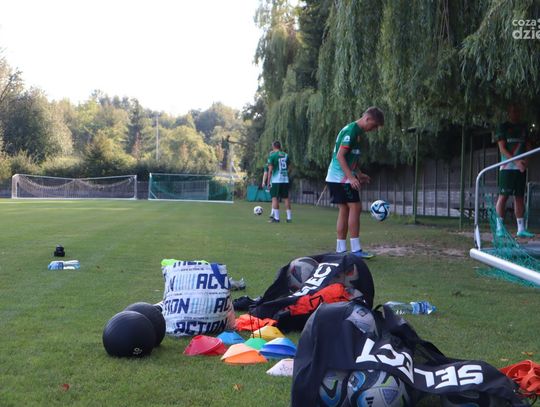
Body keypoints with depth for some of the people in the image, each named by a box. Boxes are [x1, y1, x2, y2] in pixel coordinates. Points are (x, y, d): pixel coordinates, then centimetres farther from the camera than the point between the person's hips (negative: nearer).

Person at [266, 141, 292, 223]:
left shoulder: (272, 155, -5)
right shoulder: (286, 155, 10)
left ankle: (276, 218, -5)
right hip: (285, 180, 5)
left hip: (276, 180, -5)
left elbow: (270, 170, -9)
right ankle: (289, 217, 9)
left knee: (275, 198, -1)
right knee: (286, 198, 9)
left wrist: (268, 181, -6)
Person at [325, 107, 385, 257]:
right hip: (341, 178, -10)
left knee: (344, 210, 9)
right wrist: (351, 177, -25)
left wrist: (359, 174, 18)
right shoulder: (351, 130, -15)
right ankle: (355, 249, -8)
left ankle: (340, 249, 11)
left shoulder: (358, 131, 15)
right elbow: (340, 156, -20)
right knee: (355, 207, -10)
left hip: (336, 178, 10)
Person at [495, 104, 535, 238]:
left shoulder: (523, 128, 16)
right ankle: (499, 227, -3)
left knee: (520, 197, 5)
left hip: (521, 167, 5)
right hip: (507, 167, -5)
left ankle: (521, 228, 7)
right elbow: (502, 148, -7)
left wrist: (526, 160, -7)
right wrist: (516, 161, -17)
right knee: (503, 196, -7)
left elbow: (528, 145, 14)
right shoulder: (503, 127, 1)